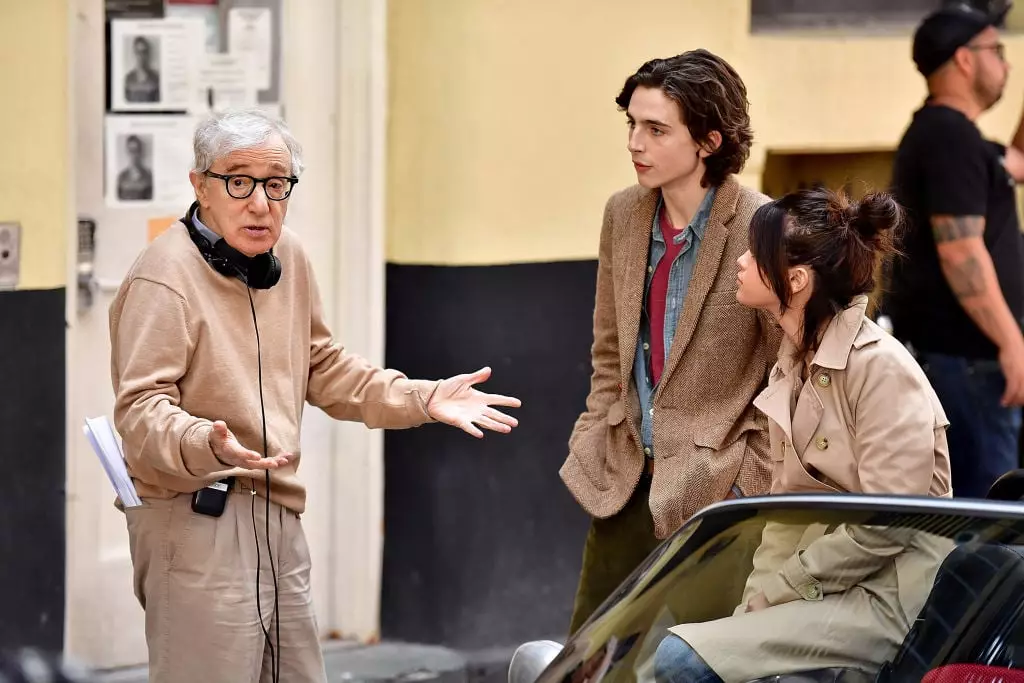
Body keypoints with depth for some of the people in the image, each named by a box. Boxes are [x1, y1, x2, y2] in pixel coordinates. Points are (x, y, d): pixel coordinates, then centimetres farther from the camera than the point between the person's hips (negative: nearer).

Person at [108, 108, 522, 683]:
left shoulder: (287, 258, 10)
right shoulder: (165, 276, -16)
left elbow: (324, 369, 22)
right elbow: (140, 408, -21)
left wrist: (423, 399, 12)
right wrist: (206, 445, -41)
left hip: (277, 517, 8)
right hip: (197, 520, -8)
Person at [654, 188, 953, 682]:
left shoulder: (881, 368, -15)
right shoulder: (793, 364, 12)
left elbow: (884, 527, -18)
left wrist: (774, 590, -13)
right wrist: (754, 605, -1)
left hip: (888, 599, -8)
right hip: (817, 581, 8)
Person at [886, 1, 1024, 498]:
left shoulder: (941, 131, 17)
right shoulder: (951, 137, -16)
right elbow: (961, 252, -24)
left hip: (945, 344, 11)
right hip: (962, 349, -11)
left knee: (956, 493, 13)